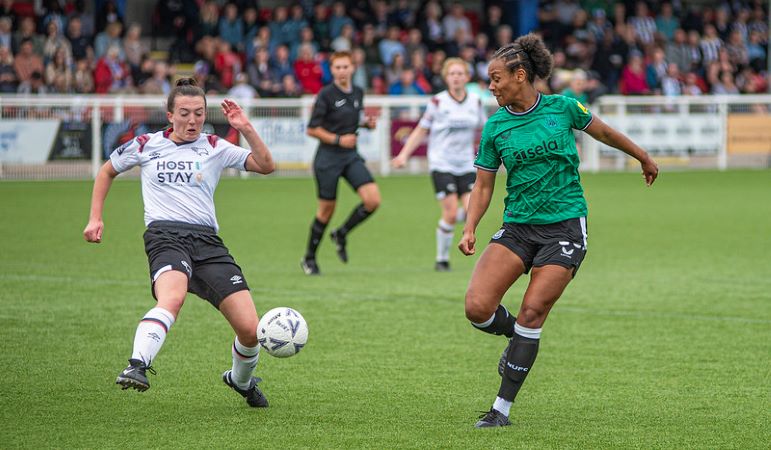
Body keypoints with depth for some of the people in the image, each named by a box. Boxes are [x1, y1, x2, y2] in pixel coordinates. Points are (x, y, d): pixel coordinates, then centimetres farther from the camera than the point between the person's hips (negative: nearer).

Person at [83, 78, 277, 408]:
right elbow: (107, 171, 29)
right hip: (165, 235, -2)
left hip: (207, 240, 2)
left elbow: (266, 166, 6)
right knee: (172, 298, -39)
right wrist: (95, 218, 21)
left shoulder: (215, 148, 14)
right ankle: (137, 366, -50)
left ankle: (240, 381, 26)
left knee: (250, 329, -5)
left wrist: (246, 129, -6)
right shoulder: (146, 145, 13)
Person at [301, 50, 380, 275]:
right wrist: (338, 139, -18)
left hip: (351, 156, 5)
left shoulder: (358, 93, 7)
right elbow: (312, 129, -11)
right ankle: (309, 258, 19)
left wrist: (367, 122, 3)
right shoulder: (326, 94, -11)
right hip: (328, 157, -5)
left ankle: (341, 234, 13)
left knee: (373, 200, -11)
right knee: (327, 209, 1)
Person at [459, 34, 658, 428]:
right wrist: (470, 229, -9)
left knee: (532, 313, -12)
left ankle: (502, 408, -5)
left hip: (565, 226, -3)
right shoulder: (495, 128, 2)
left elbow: (602, 131, 15)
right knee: (478, 307, -14)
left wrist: (643, 157, 29)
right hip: (518, 228, 3)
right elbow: (483, 185, 6)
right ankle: (518, 337, 21)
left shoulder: (562, 108, -3)